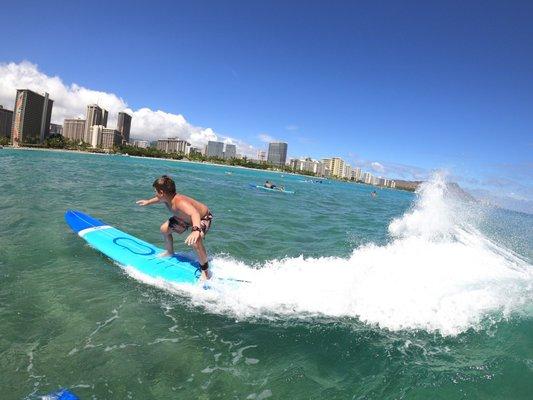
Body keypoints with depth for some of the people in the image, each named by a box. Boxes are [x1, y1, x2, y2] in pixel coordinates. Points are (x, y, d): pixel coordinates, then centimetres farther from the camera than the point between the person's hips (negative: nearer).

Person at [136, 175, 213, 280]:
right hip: (185, 217, 9)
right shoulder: (166, 198, -16)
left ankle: (205, 272, -13)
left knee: (195, 241, -33)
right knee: (164, 229, 13)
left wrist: (196, 230, -82)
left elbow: (195, 214, -64)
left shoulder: (180, 202, -44)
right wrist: (148, 202, 29)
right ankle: (169, 253, 41)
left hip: (202, 218, -9)